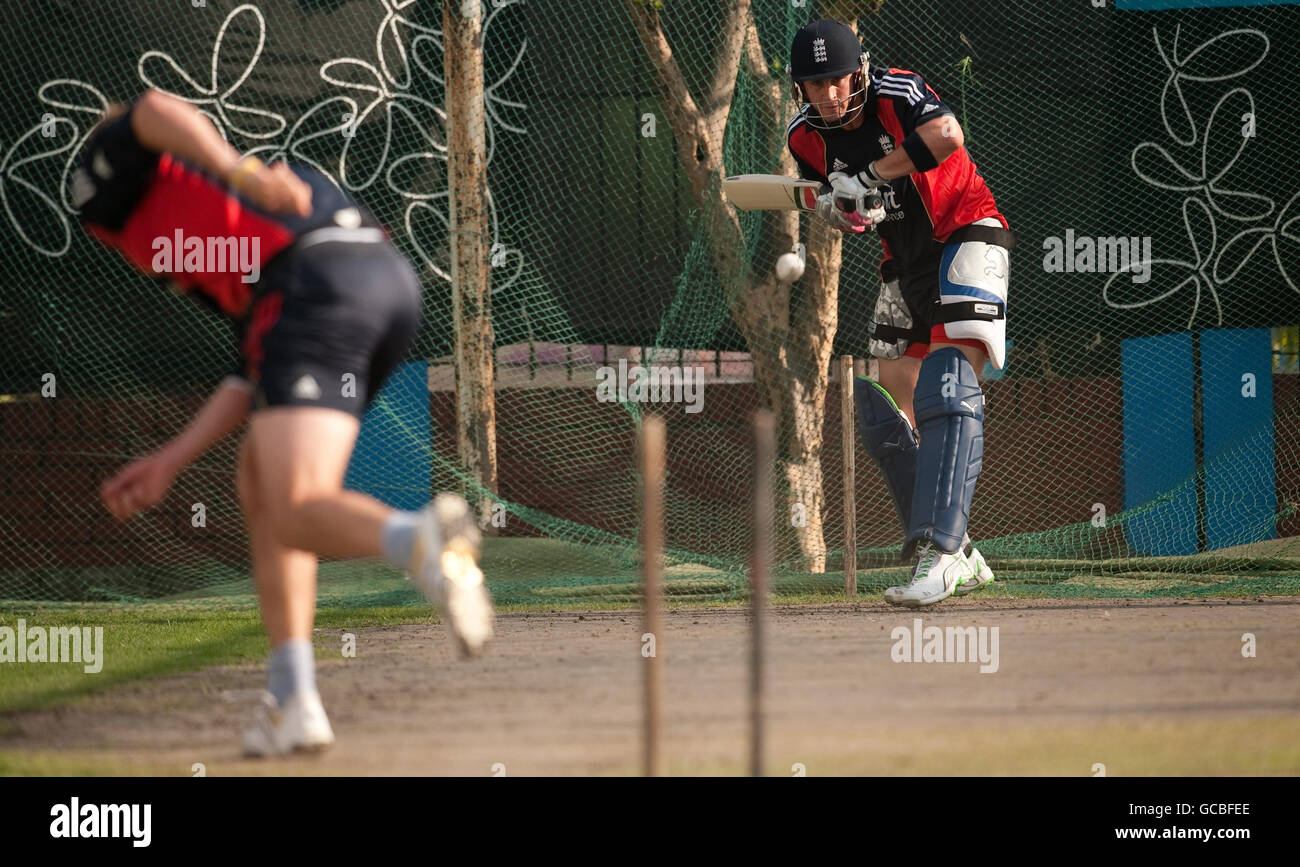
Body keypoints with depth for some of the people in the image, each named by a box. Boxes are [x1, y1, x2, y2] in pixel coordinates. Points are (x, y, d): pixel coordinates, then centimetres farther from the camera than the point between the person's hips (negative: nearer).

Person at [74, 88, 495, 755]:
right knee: (259, 481, 21)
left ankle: (420, 539, -48)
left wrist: (239, 174, -18)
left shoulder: (103, 177, 21)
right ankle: (293, 702, 13)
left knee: (297, 514, -15)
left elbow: (156, 113, -2)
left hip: (315, 286, -8)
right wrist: (170, 461, 34)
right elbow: (255, 375, 32)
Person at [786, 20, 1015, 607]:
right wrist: (837, 210, -11)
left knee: (946, 389, -25)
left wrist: (871, 176, -35)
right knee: (883, 414, 5)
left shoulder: (897, 94, -21)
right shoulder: (807, 136, -2)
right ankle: (959, 560, 14)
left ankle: (939, 551, -35)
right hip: (906, 265, 8)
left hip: (966, 235, -8)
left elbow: (947, 137, -42)